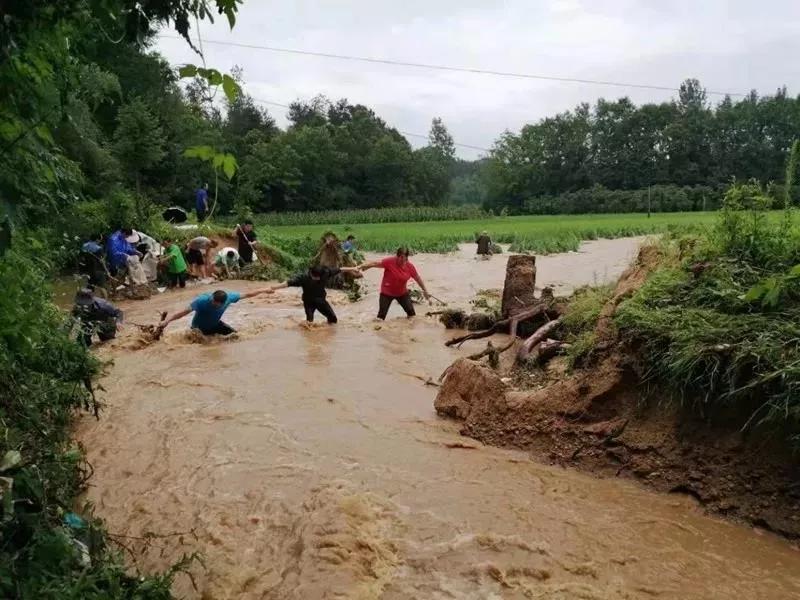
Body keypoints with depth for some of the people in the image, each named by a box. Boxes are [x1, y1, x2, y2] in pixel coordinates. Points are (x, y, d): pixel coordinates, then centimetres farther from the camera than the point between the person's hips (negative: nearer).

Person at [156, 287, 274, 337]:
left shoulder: (229, 297, -25)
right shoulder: (202, 300, -39)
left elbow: (246, 295, -11)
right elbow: (185, 311, -45)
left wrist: (263, 290, -2)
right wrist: (167, 320, -55)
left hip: (215, 324, 4)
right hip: (199, 327, -4)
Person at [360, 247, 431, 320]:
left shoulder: (410, 266, -11)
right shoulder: (390, 262, -22)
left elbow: (418, 278, 2)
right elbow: (377, 263, -22)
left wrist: (425, 290, 10)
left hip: (402, 293, 3)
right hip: (387, 292, -3)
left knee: (411, 312, 4)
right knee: (382, 314, -7)